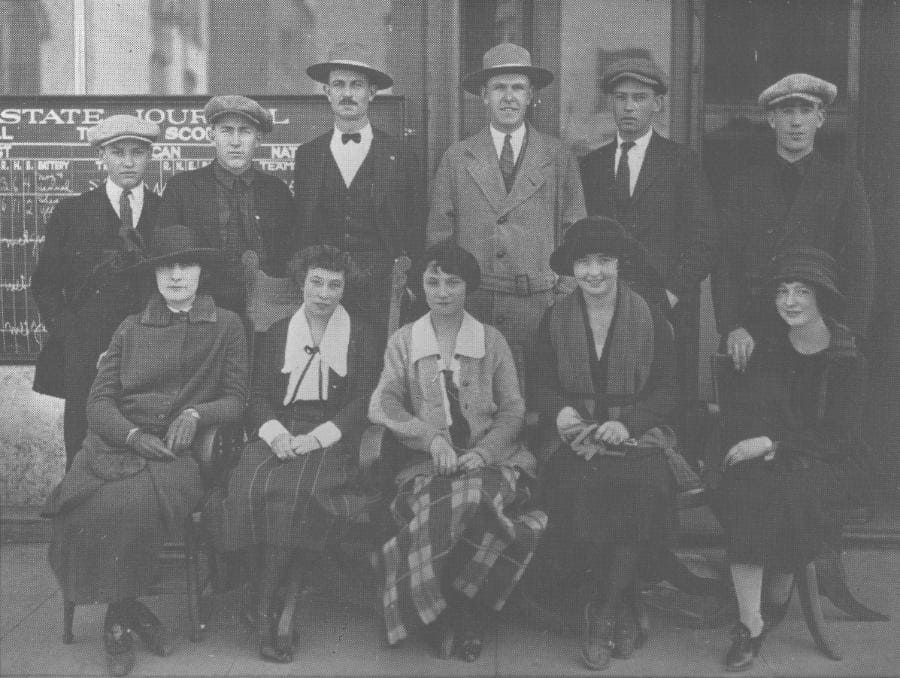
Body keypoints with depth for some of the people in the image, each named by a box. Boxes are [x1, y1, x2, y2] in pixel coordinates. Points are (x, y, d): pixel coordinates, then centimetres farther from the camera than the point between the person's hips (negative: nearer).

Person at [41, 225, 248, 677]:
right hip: (118, 443, 2)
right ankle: (128, 611, -9)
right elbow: (99, 401, 10)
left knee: (131, 502, -34)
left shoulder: (226, 326, 14)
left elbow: (236, 399, 10)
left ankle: (119, 618, -10)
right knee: (90, 503, -31)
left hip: (180, 451, -2)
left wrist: (197, 413, -11)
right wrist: (134, 435, -10)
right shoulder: (131, 328, 19)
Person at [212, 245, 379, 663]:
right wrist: (276, 433, -11)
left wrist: (315, 437, -13)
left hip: (330, 438, -2)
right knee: (250, 486, -30)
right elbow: (258, 397, 11)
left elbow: (363, 402, 2)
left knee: (291, 489, -33)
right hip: (278, 435, 2)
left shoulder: (360, 337, 11)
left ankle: (265, 610, -26)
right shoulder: (276, 335, 19)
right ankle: (266, 610, -23)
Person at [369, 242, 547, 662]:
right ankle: (462, 612, -11)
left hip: (488, 458, 1)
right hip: (427, 462, 0)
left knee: (476, 499, -34)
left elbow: (512, 410, 9)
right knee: (450, 507, -34)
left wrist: (484, 452, -11)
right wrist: (432, 438, -18)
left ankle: (462, 607, -11)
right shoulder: (402, 342, 13)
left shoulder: (492, 341, 13)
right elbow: (384, 404, 0)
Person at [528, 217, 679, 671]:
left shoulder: (650, 318, 7)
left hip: (637, 433, 0)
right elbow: (540, 386, 9)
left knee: (645, 486, -31)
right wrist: (559, 412, -14)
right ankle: (623, 609, -7)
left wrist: (627, 423, -14)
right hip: (575, 436, 1)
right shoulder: (554, 321, 10)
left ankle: (602, 615, -11)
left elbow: (666, 391, 3)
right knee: (579, 486, -30)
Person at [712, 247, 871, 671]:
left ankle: (776, 601, -9)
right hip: (765, 461, 3)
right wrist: (755, 448, -16)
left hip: (827, 463, -2)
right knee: (742, 486, -30)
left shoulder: (848, 361, 0)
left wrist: (773, 443, -19)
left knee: (792, 489, -34)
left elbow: (837, 435, -9)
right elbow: (740, 417, 6)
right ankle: (750, 623, -27)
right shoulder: (767, 352, 10)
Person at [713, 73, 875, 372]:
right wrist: (732, 328, -9)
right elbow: (723, 264, 5)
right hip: (752, 337, 1)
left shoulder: (845, 180, 9)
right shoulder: (744, 184, 10)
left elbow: (861, 266, 4)